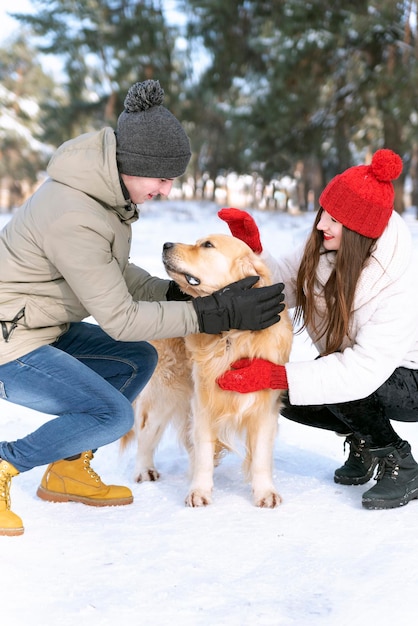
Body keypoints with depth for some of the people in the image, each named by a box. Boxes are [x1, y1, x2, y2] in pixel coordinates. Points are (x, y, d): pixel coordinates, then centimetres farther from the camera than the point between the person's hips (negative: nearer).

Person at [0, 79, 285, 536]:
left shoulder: (104, 185, -1)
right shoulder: (73, 219, -30)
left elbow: (111, 272, 11)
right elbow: (120, 319, -23)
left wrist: (178, 293, -3)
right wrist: (217, 314, -23)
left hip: (41, 327, 10)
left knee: (137, 360, 11)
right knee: (112, 415, -19)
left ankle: (67, 471, 16)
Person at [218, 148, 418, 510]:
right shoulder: (324, 250, -15)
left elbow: (364, 371, -39)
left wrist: (275, 375, -43)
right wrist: (251, 249, -23)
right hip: (362, 364, 7)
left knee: (335, 387, -32)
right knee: (285, 396, -11)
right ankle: (362, 440, 13)